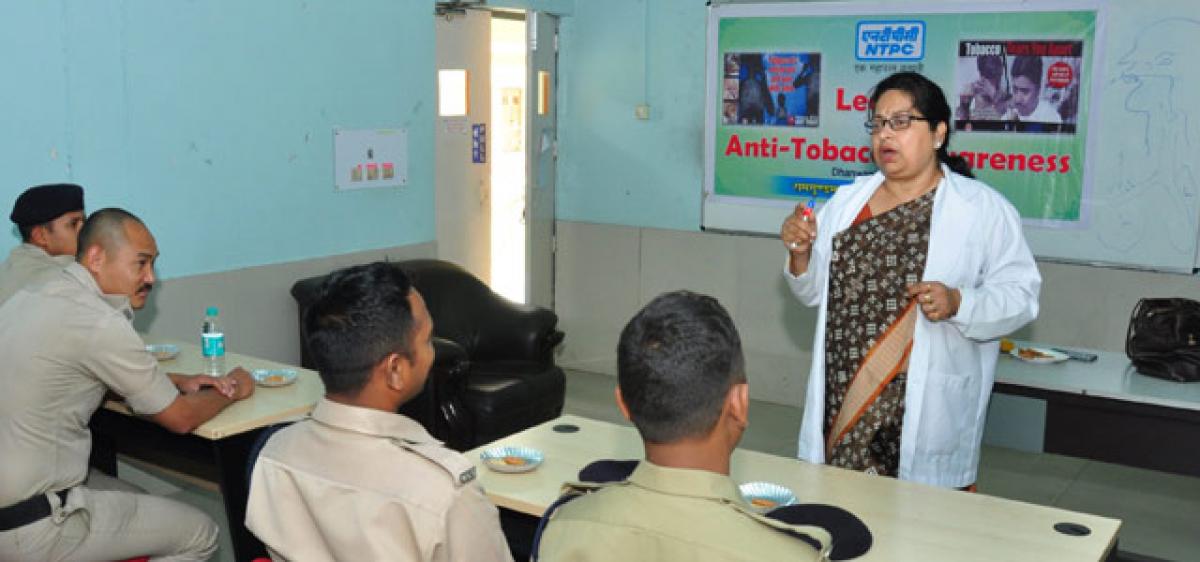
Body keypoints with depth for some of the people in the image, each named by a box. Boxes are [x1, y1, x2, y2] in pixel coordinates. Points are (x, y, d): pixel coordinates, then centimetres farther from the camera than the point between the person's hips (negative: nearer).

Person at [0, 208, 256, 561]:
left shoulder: (31, 299, 5)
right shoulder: (99, 324, -21)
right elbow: (181, 418, -11)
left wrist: (179, 382, 9)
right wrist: (234, 390, 7)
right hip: (32, 526, -9)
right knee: (199, 534, 2)